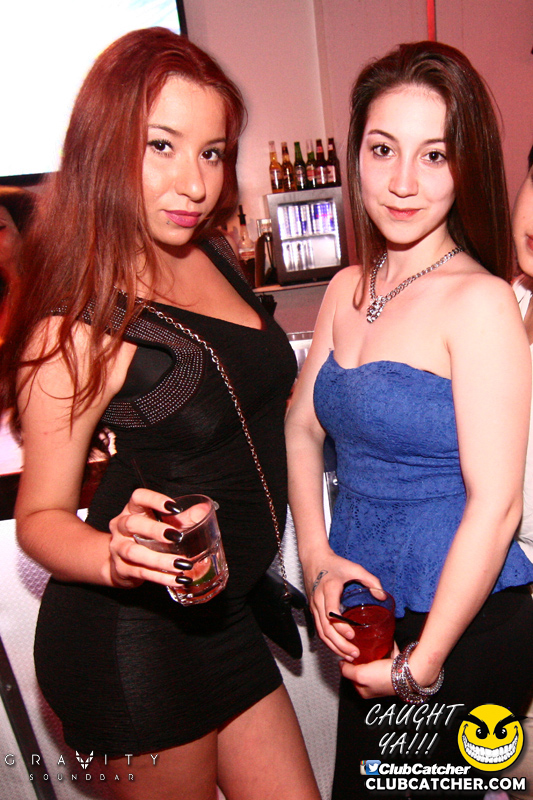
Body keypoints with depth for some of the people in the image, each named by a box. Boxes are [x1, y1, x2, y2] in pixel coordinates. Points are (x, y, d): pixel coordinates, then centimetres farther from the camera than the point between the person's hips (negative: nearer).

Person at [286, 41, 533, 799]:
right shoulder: (348, 289, 3)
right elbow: (303, 426, 9)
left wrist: (419, 666, -13)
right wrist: (317, 558, -4)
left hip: (463, 628, -6)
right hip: (365, 616, 7)